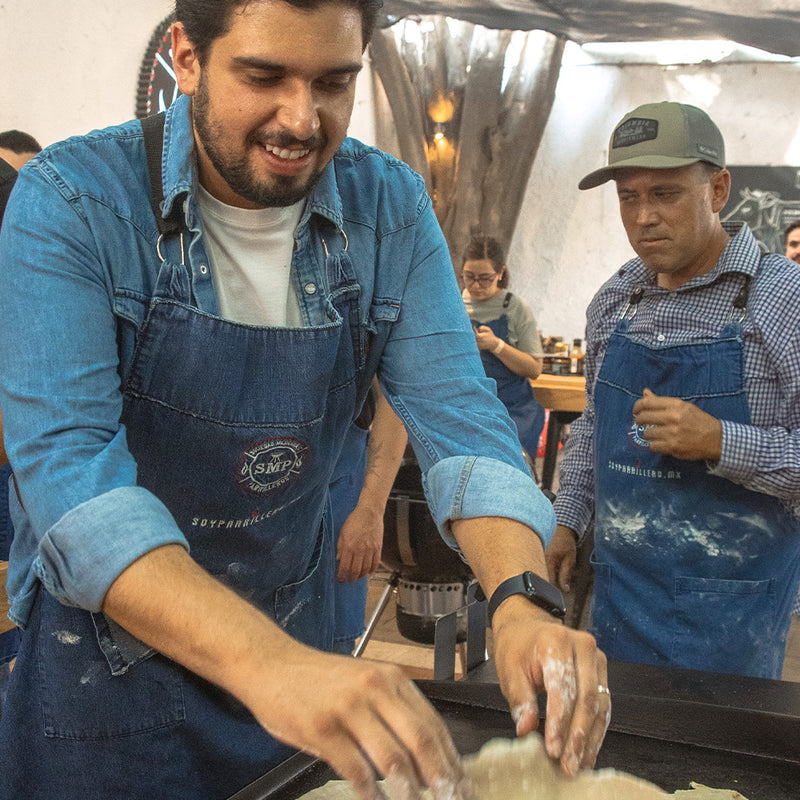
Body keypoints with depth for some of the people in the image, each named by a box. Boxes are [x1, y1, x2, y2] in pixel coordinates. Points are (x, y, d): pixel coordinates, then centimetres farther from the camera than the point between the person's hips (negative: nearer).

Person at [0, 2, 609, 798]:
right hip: (108, 657, -3)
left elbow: (454, 411, -12)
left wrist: (520, 600, -31)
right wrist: (269, 665, -42)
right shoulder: (72, 203, -19)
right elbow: (68, 467, -29)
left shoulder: (390, 208, -8)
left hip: (299, 636, 4)